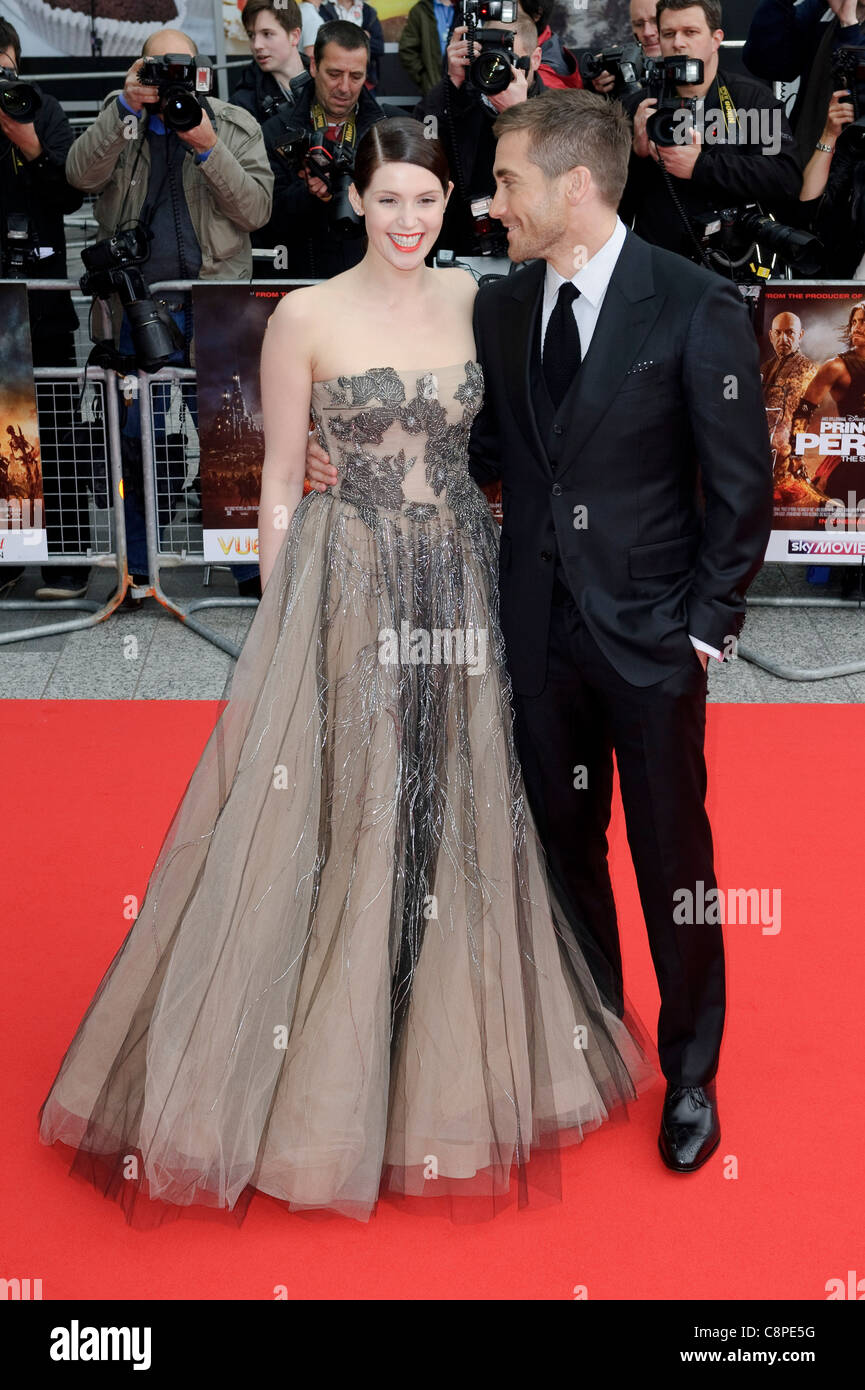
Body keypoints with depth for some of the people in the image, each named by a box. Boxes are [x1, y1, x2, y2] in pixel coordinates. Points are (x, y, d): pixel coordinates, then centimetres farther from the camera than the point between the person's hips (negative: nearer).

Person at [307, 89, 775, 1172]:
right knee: (564, 840, 16)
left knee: (671, 857, 8)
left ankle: (691, 1072, 29)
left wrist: (708, 627, -8)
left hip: (651, 637, -4)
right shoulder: (499, 307, 4)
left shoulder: (696, 308, -11)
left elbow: (741, 484, -7)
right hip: (539, 631, 4)